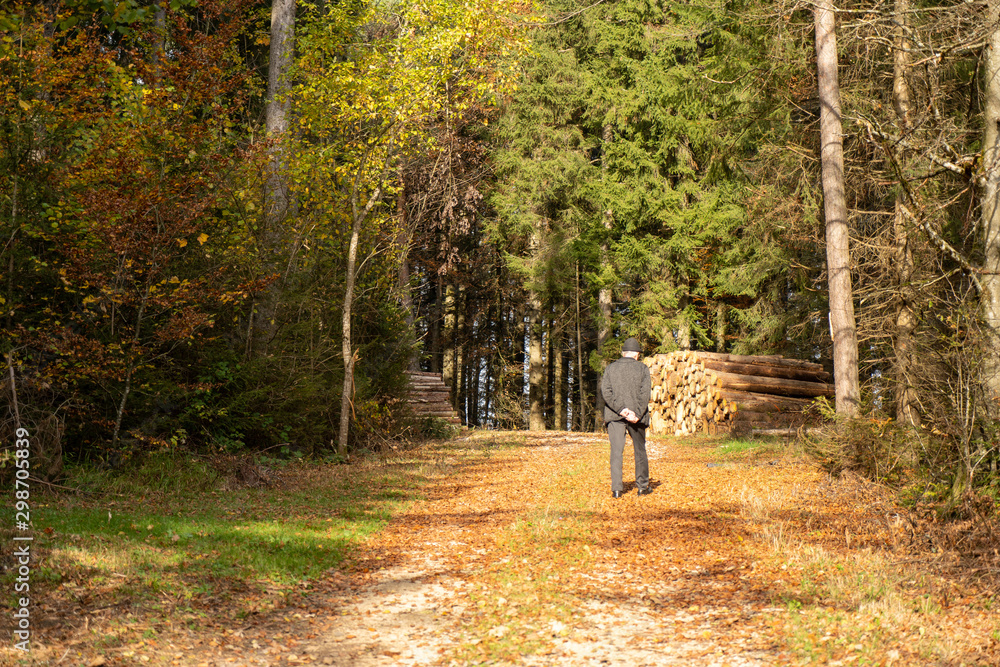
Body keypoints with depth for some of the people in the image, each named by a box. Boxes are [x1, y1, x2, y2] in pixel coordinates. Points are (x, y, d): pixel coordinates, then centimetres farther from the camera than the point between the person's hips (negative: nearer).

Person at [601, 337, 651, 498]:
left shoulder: (610, 368, 8)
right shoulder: (643, 368, 3)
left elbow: (606, 391, -5)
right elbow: (645, 394, -8)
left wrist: (622, 410, -11)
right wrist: (637, 415, -11)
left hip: (614, 415, 1)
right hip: (637, 415, -1)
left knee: (616, 451, 1)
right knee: (640, 450, 12)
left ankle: (616, 488, -6)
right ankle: (643, 486, 17)